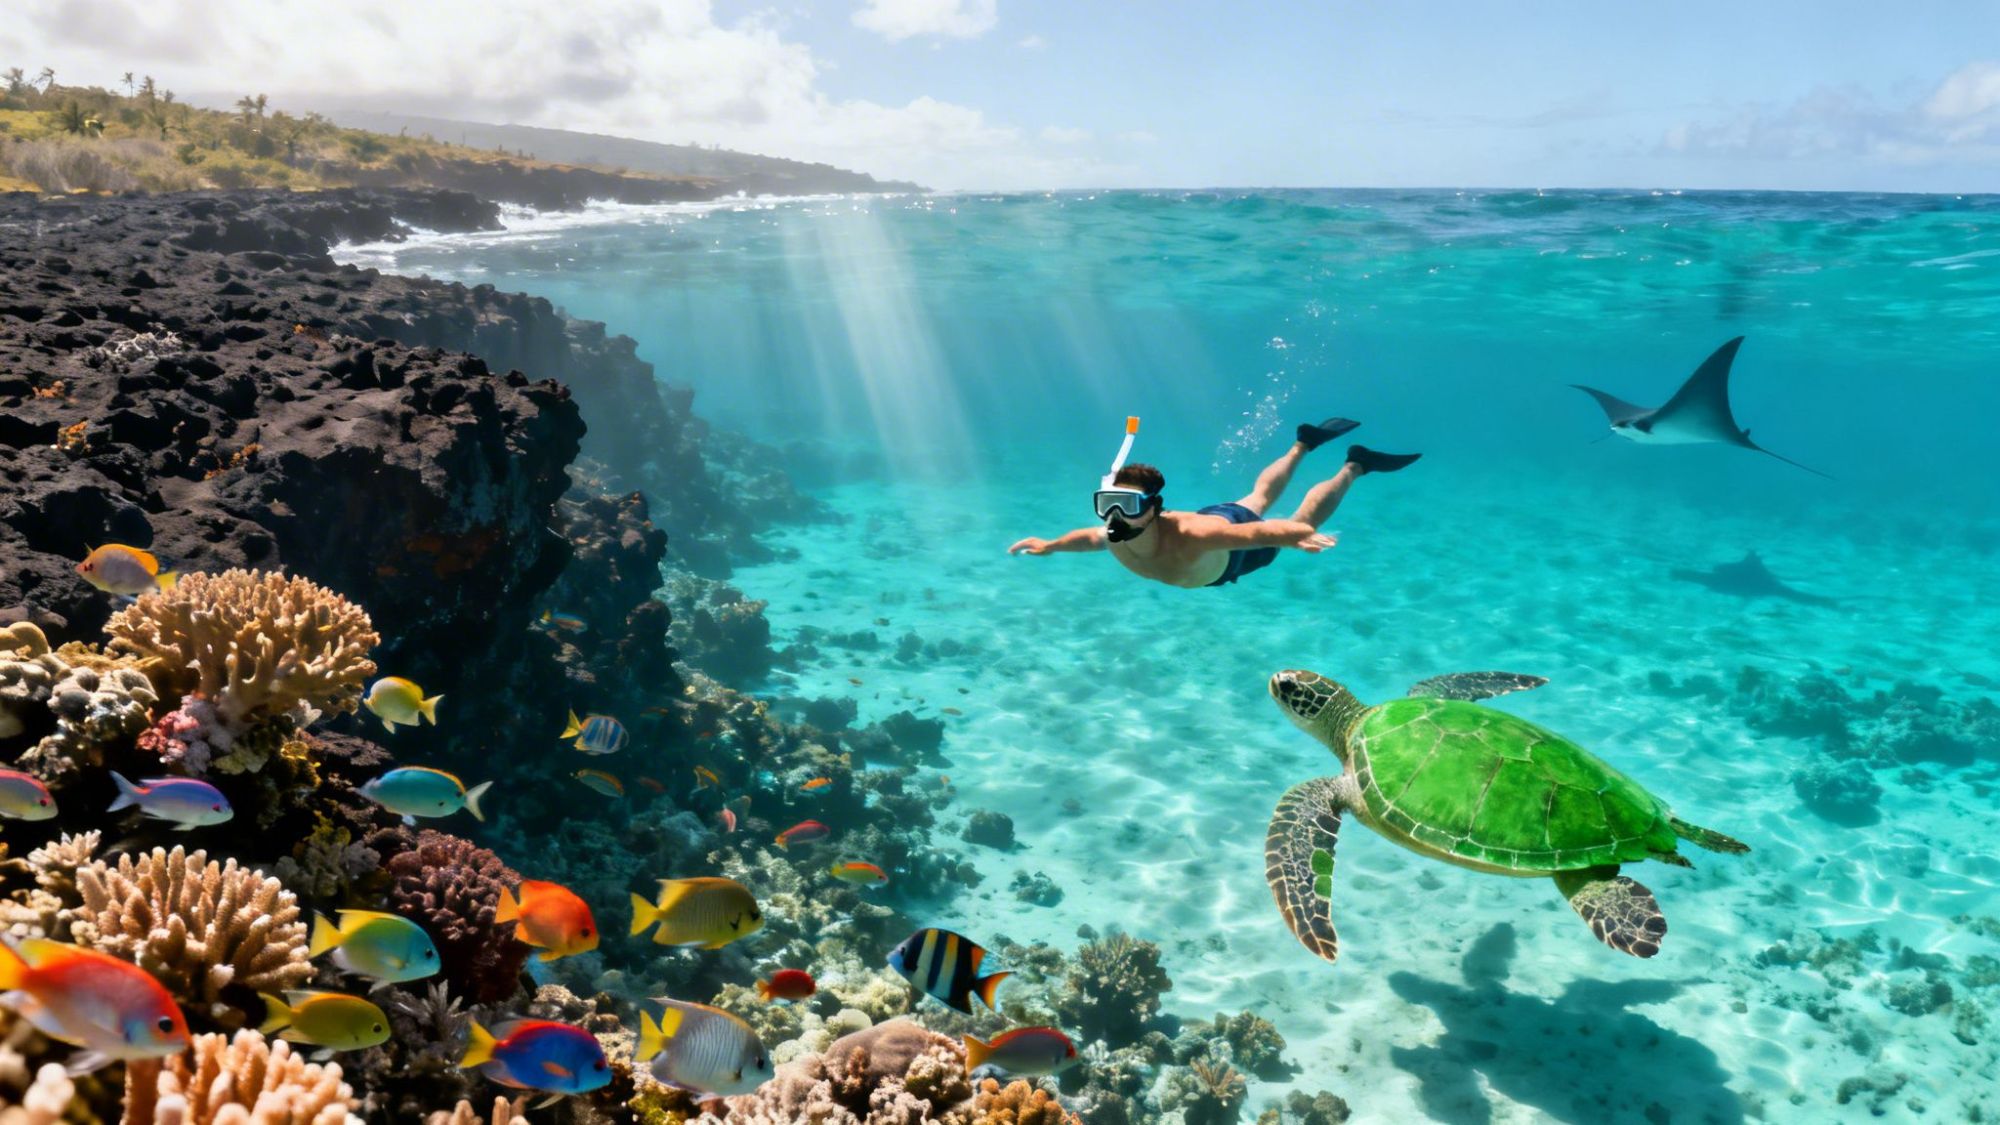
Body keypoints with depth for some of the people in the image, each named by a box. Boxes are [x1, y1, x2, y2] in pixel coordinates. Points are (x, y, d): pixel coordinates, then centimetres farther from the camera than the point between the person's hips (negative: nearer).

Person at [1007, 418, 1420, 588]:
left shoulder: (1194, 538, -50)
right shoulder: (1115, 537, -33)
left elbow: (1283, 529, -51)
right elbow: (1089, 536, -6)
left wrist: (1304, 538, -70)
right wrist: (1048, 546, -2)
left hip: (1238, 545, -5)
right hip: (1208, 519, 5)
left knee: (1305, 520, 24)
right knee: (1259, 498, 35)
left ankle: (1355, 465, 43)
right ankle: (1303, 444, 57)